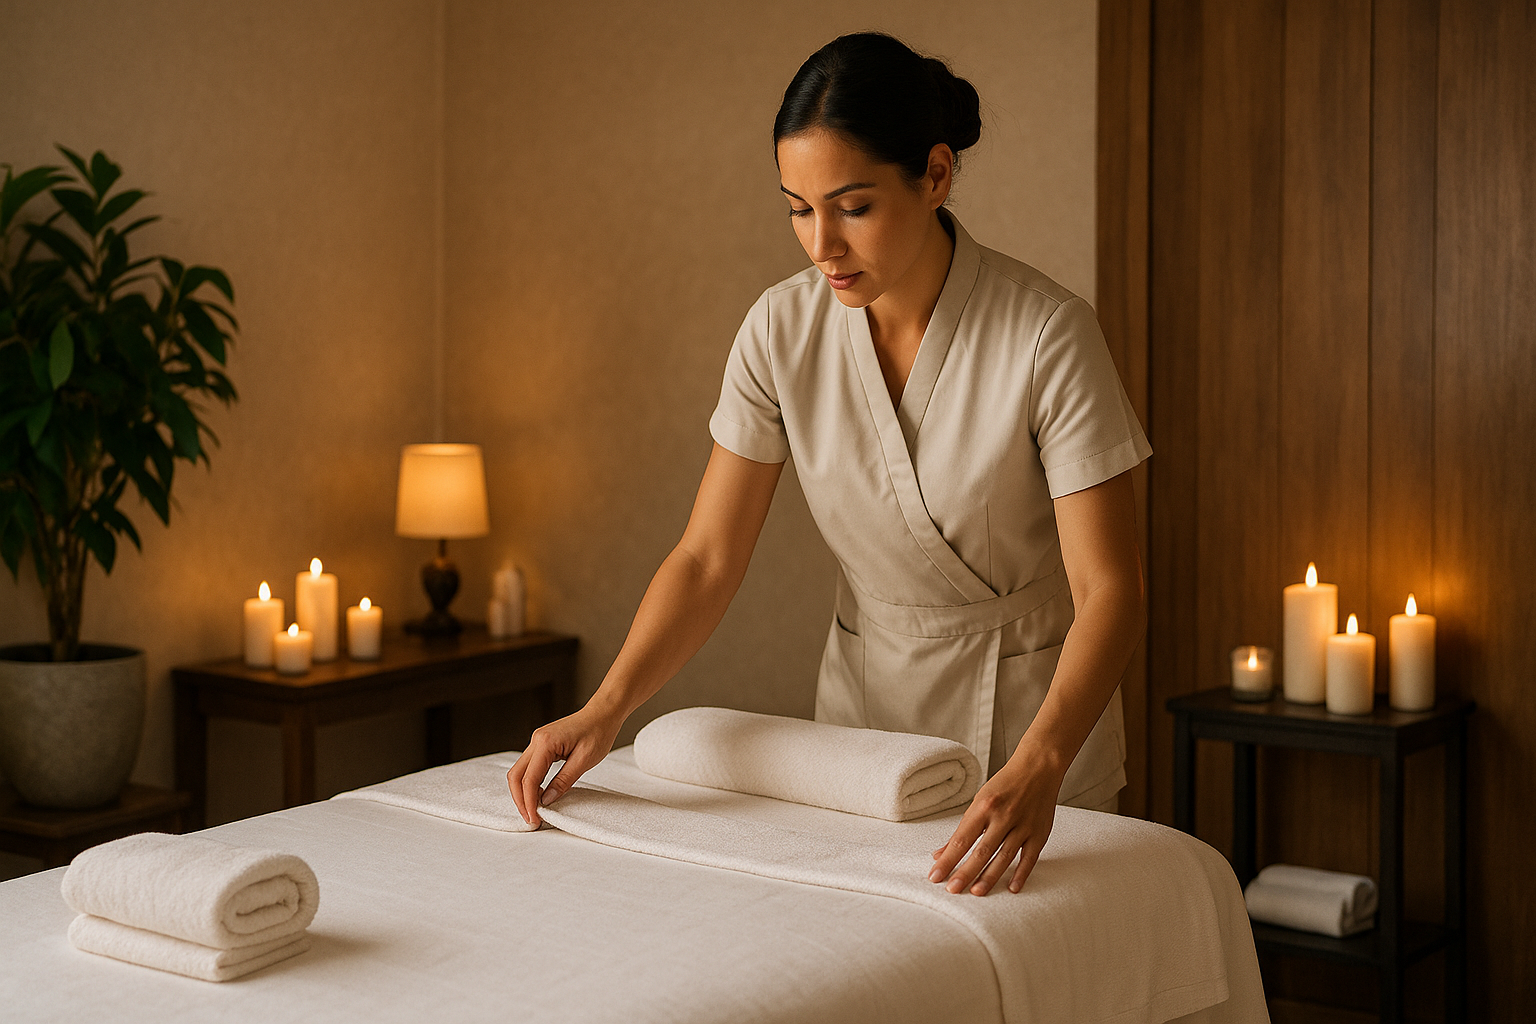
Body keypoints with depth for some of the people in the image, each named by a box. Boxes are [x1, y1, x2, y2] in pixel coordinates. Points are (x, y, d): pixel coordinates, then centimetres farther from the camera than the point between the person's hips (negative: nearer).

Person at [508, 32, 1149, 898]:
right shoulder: (784, 329, -12)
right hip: (864, 697, 3)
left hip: (1036, 707, -3)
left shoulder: (1047, 333, -23)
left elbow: (1108, 589, -25)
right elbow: (708, 559, -9)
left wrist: (1036, 770, -41)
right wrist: (605, 711, -24)